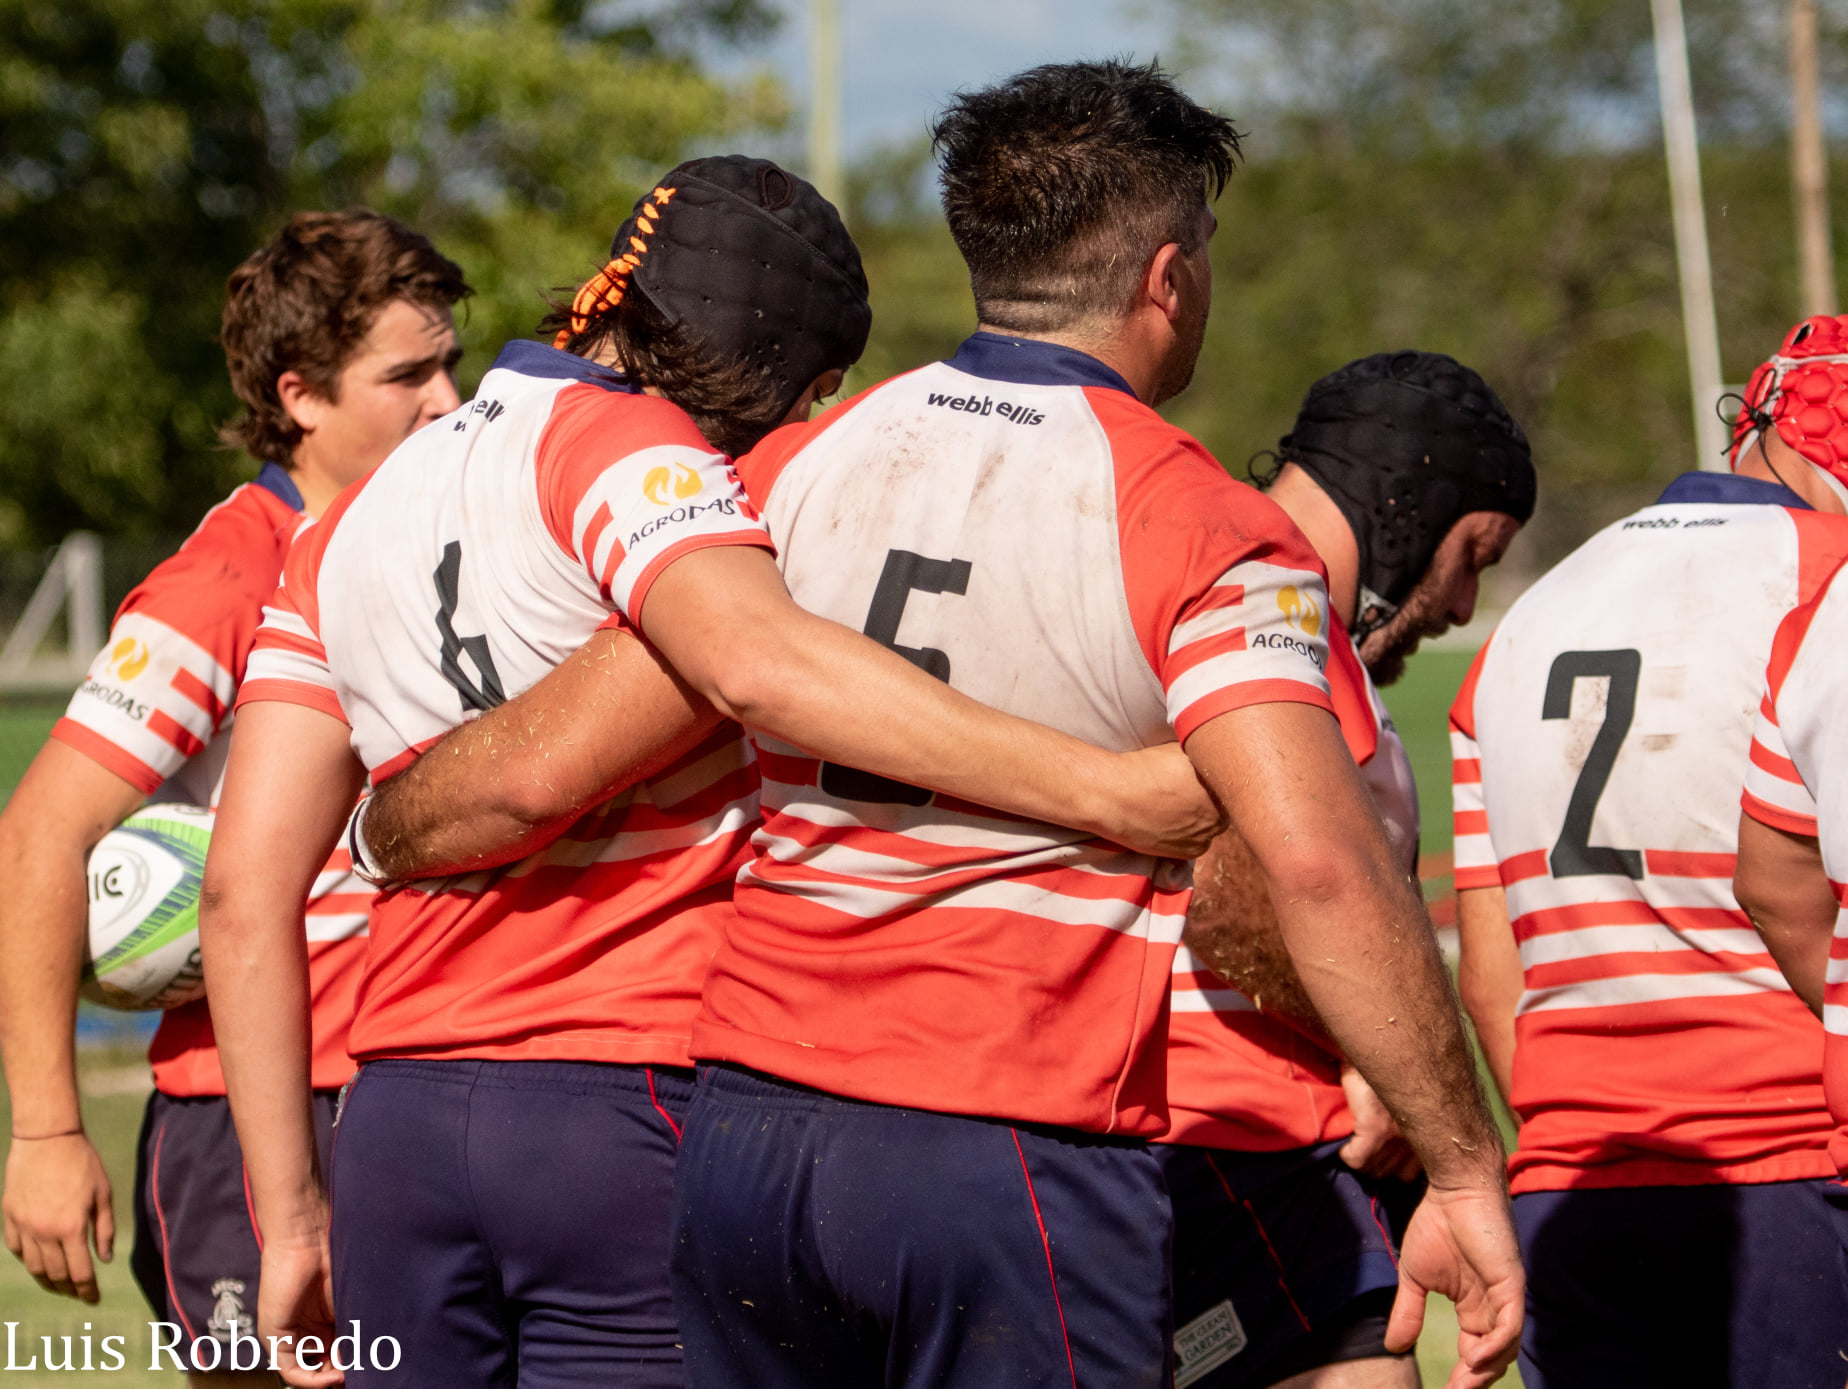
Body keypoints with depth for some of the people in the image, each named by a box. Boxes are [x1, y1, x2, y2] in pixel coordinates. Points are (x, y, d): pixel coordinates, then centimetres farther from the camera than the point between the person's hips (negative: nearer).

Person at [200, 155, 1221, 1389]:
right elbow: (760, 662, -28)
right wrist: (1110, 789, -32)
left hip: (398, 1115, 7)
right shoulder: (628, 443, -5)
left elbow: (244, 888, 12)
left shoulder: (357, 517, 17)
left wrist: (292, 1217, 14)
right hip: (639, 1096, -7)